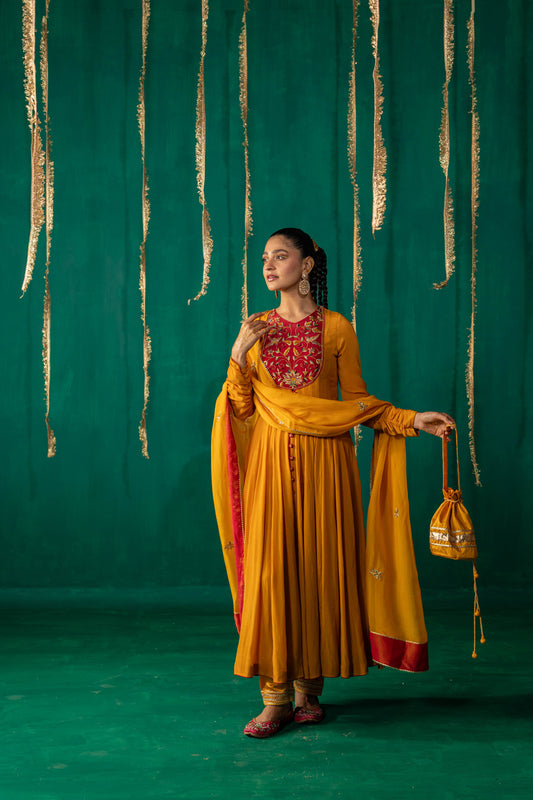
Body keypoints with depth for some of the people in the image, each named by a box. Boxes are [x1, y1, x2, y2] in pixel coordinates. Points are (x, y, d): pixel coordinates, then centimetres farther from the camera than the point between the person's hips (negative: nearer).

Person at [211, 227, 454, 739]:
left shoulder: (337, 329, 3)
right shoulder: (255, 330, 10)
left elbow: (357, 400, 3)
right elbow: (241, 408, 8)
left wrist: (413, 420, -8)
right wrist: (239, 355, -5)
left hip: (324, 463, -1)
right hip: (271, 462, 1)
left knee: (319, 568, 1)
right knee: (270, 571, -4)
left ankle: (309, 689, 15)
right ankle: (275, 697, 5)